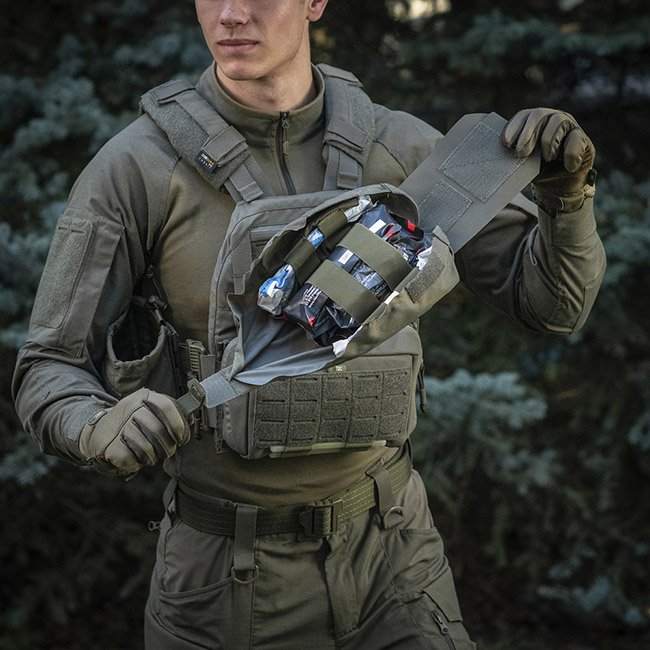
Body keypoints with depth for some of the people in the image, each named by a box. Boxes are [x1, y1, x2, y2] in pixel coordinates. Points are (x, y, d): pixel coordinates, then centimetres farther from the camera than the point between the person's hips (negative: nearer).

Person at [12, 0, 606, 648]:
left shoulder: (401, 149, -5)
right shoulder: (136, 166, -12)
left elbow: (552, 302, 0)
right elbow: (49, 374, -8)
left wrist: (568, 187, -20)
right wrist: (102, 426, -32)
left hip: (389, 549, 2)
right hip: (227, 567, -1)